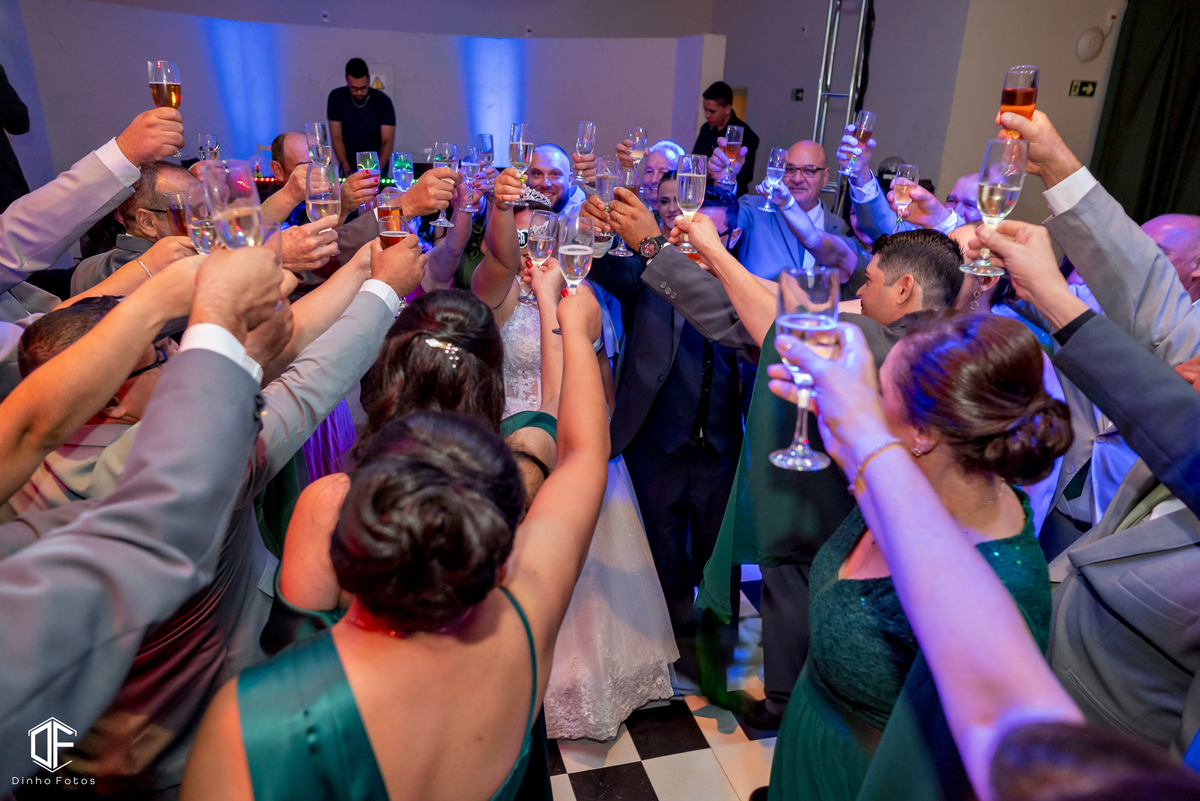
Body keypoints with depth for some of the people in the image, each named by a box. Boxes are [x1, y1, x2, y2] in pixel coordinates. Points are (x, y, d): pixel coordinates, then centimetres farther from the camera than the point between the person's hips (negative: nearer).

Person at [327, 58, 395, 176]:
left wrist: (378, 169, -25)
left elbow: (387, 141, -9)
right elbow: (336, 136, -2)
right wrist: (346, 167, -16)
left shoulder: (383, 101, -5)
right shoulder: (336, 97, 0)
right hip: (349, 163, 1)